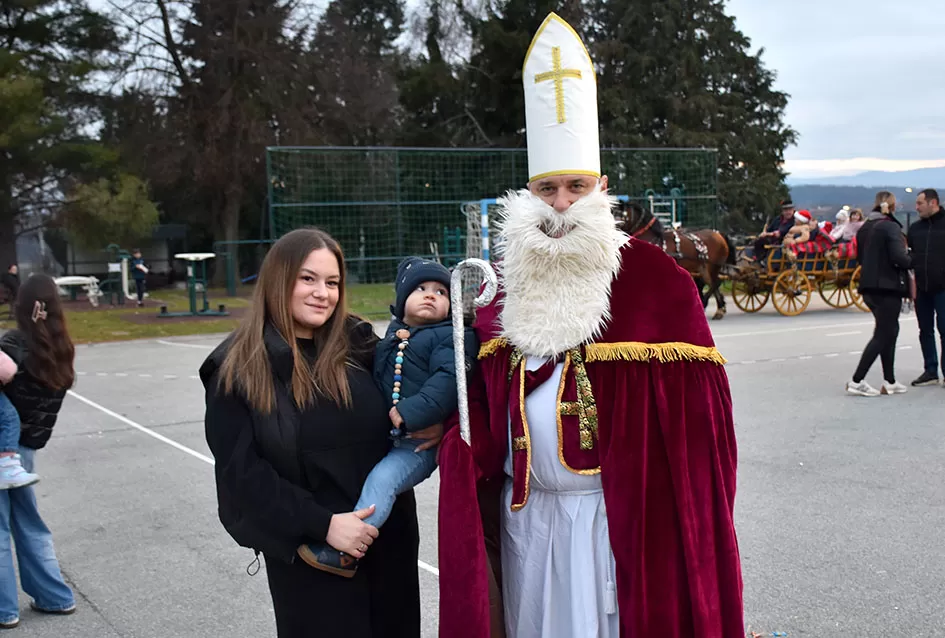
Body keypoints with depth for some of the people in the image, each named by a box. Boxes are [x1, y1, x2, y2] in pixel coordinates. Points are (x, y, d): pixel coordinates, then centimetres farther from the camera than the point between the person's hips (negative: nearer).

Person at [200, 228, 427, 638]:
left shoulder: (357, 343, 1)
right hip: (307, 551, -3)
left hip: (390, 535, 4)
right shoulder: (237, 370, -7)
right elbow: (241, 471, -11)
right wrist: (322, 524, -17)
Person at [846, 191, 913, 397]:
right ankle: (857, 381, -6)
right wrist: (911, 260, -2)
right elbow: (899, 258, -21)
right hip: (888, 287, -8)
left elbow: (860, 257, 17)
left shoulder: (864, 228, 9)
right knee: (883, 335, -2)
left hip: (869, 287, 8)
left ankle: (889, 382, 18)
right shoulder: (891, 227, -14)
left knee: (889, 330, 16)